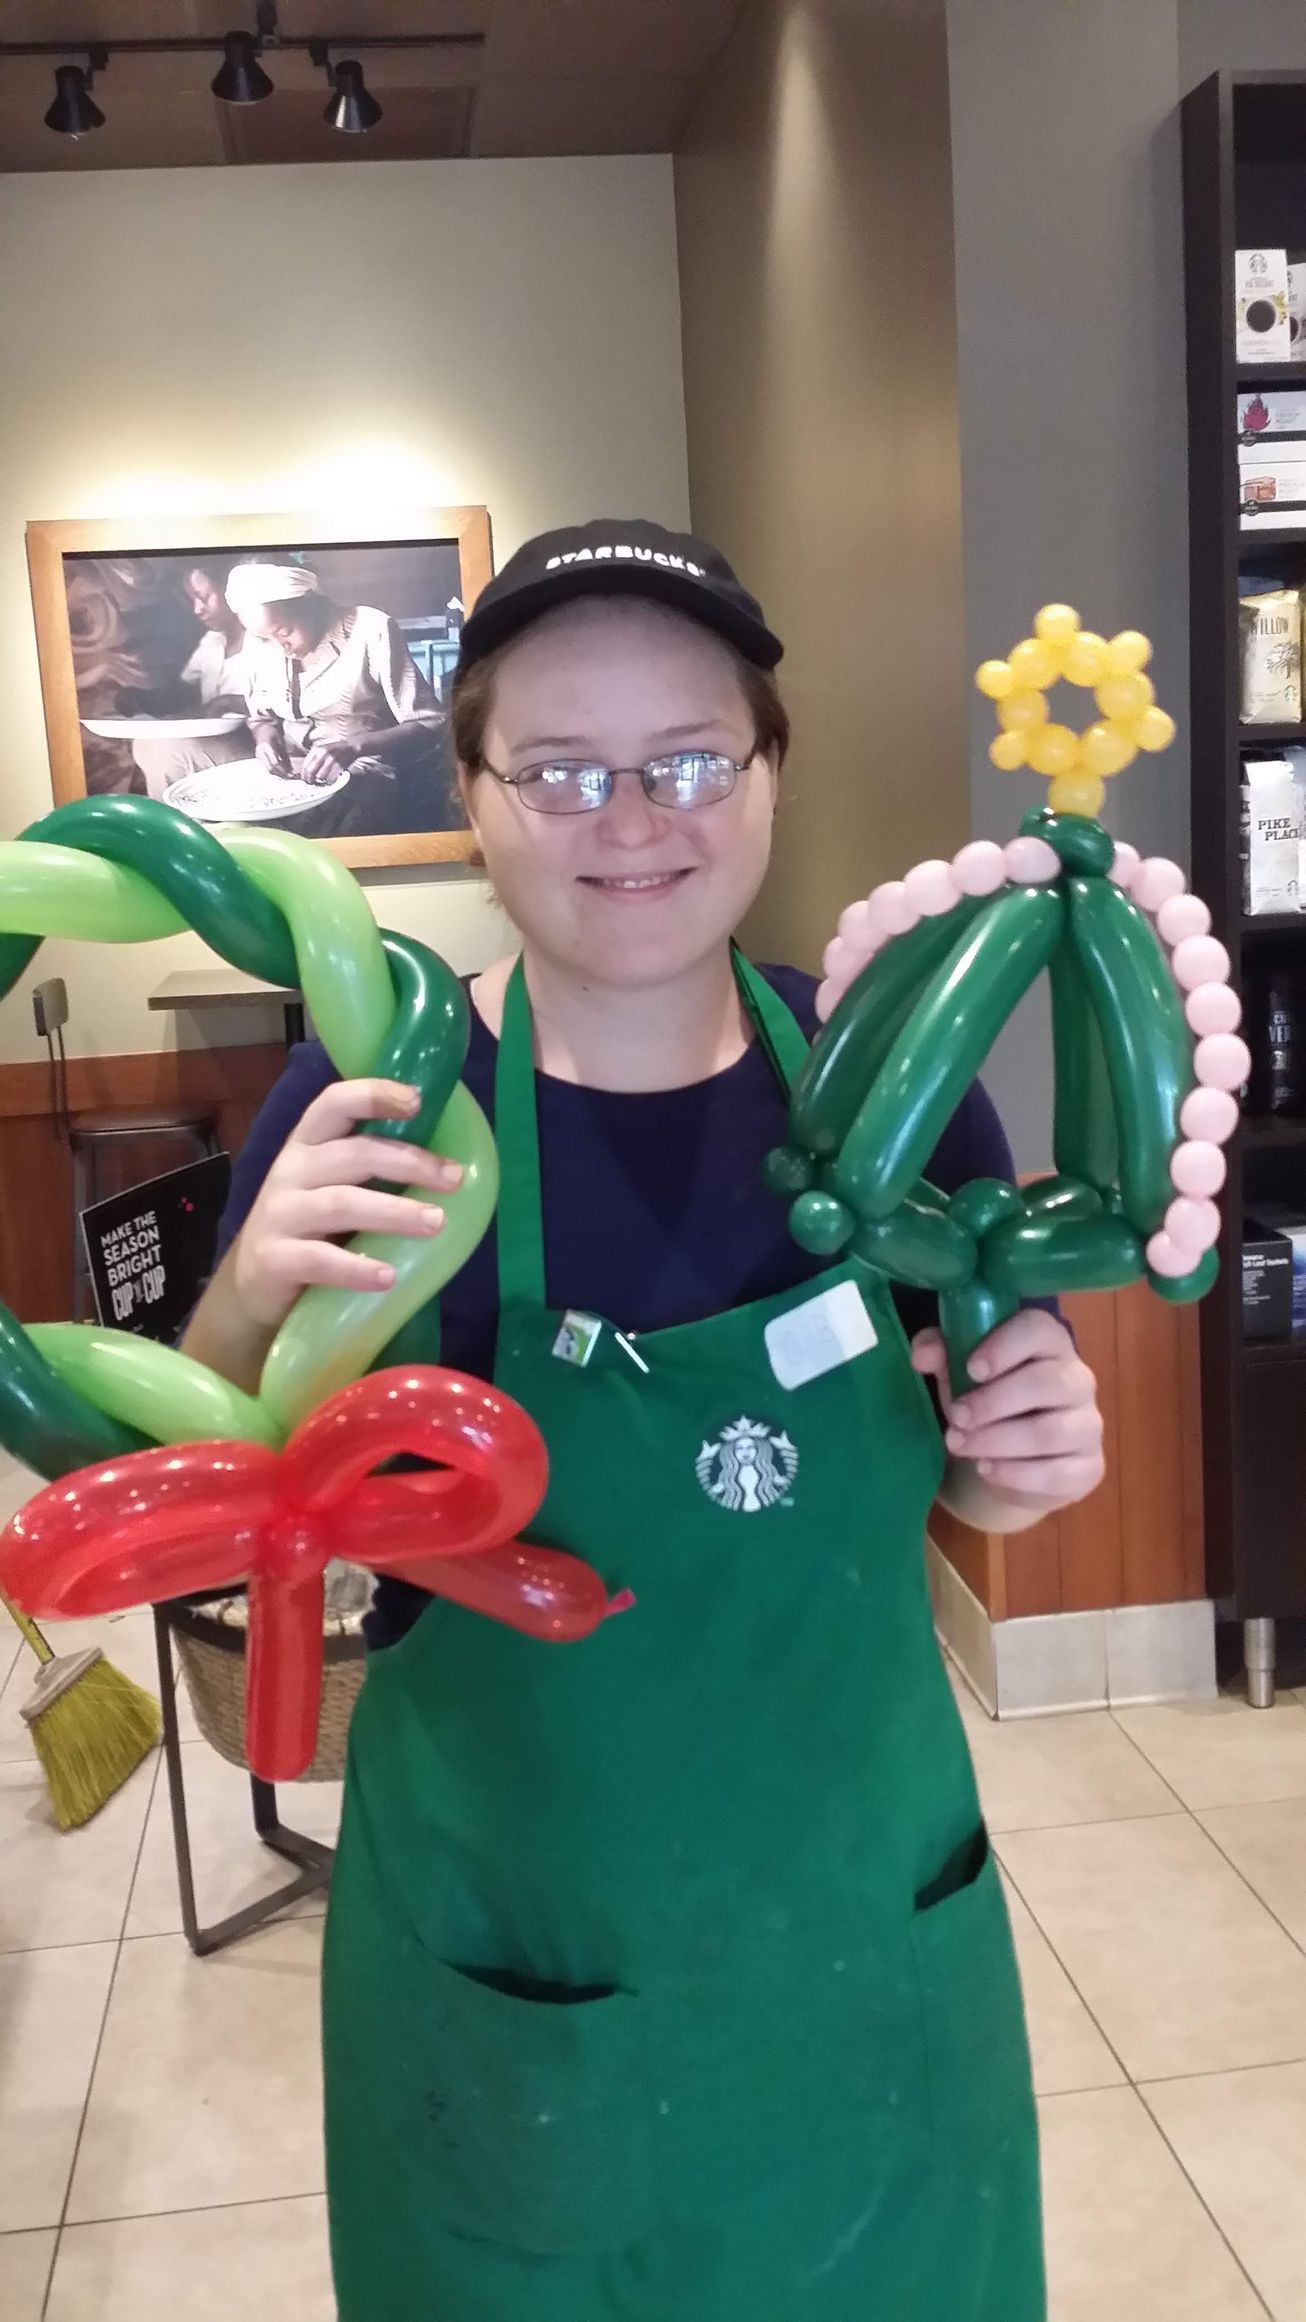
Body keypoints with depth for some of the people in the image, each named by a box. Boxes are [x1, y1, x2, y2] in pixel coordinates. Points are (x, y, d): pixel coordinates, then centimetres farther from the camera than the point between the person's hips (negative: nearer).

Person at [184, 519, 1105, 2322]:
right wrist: (251, 1300, -29)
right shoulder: (376, 1099, -16)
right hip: (515, 1977, -2)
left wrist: (1027, 1461, -17)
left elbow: (965, 1474, 5)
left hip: (873, 1938, 3)